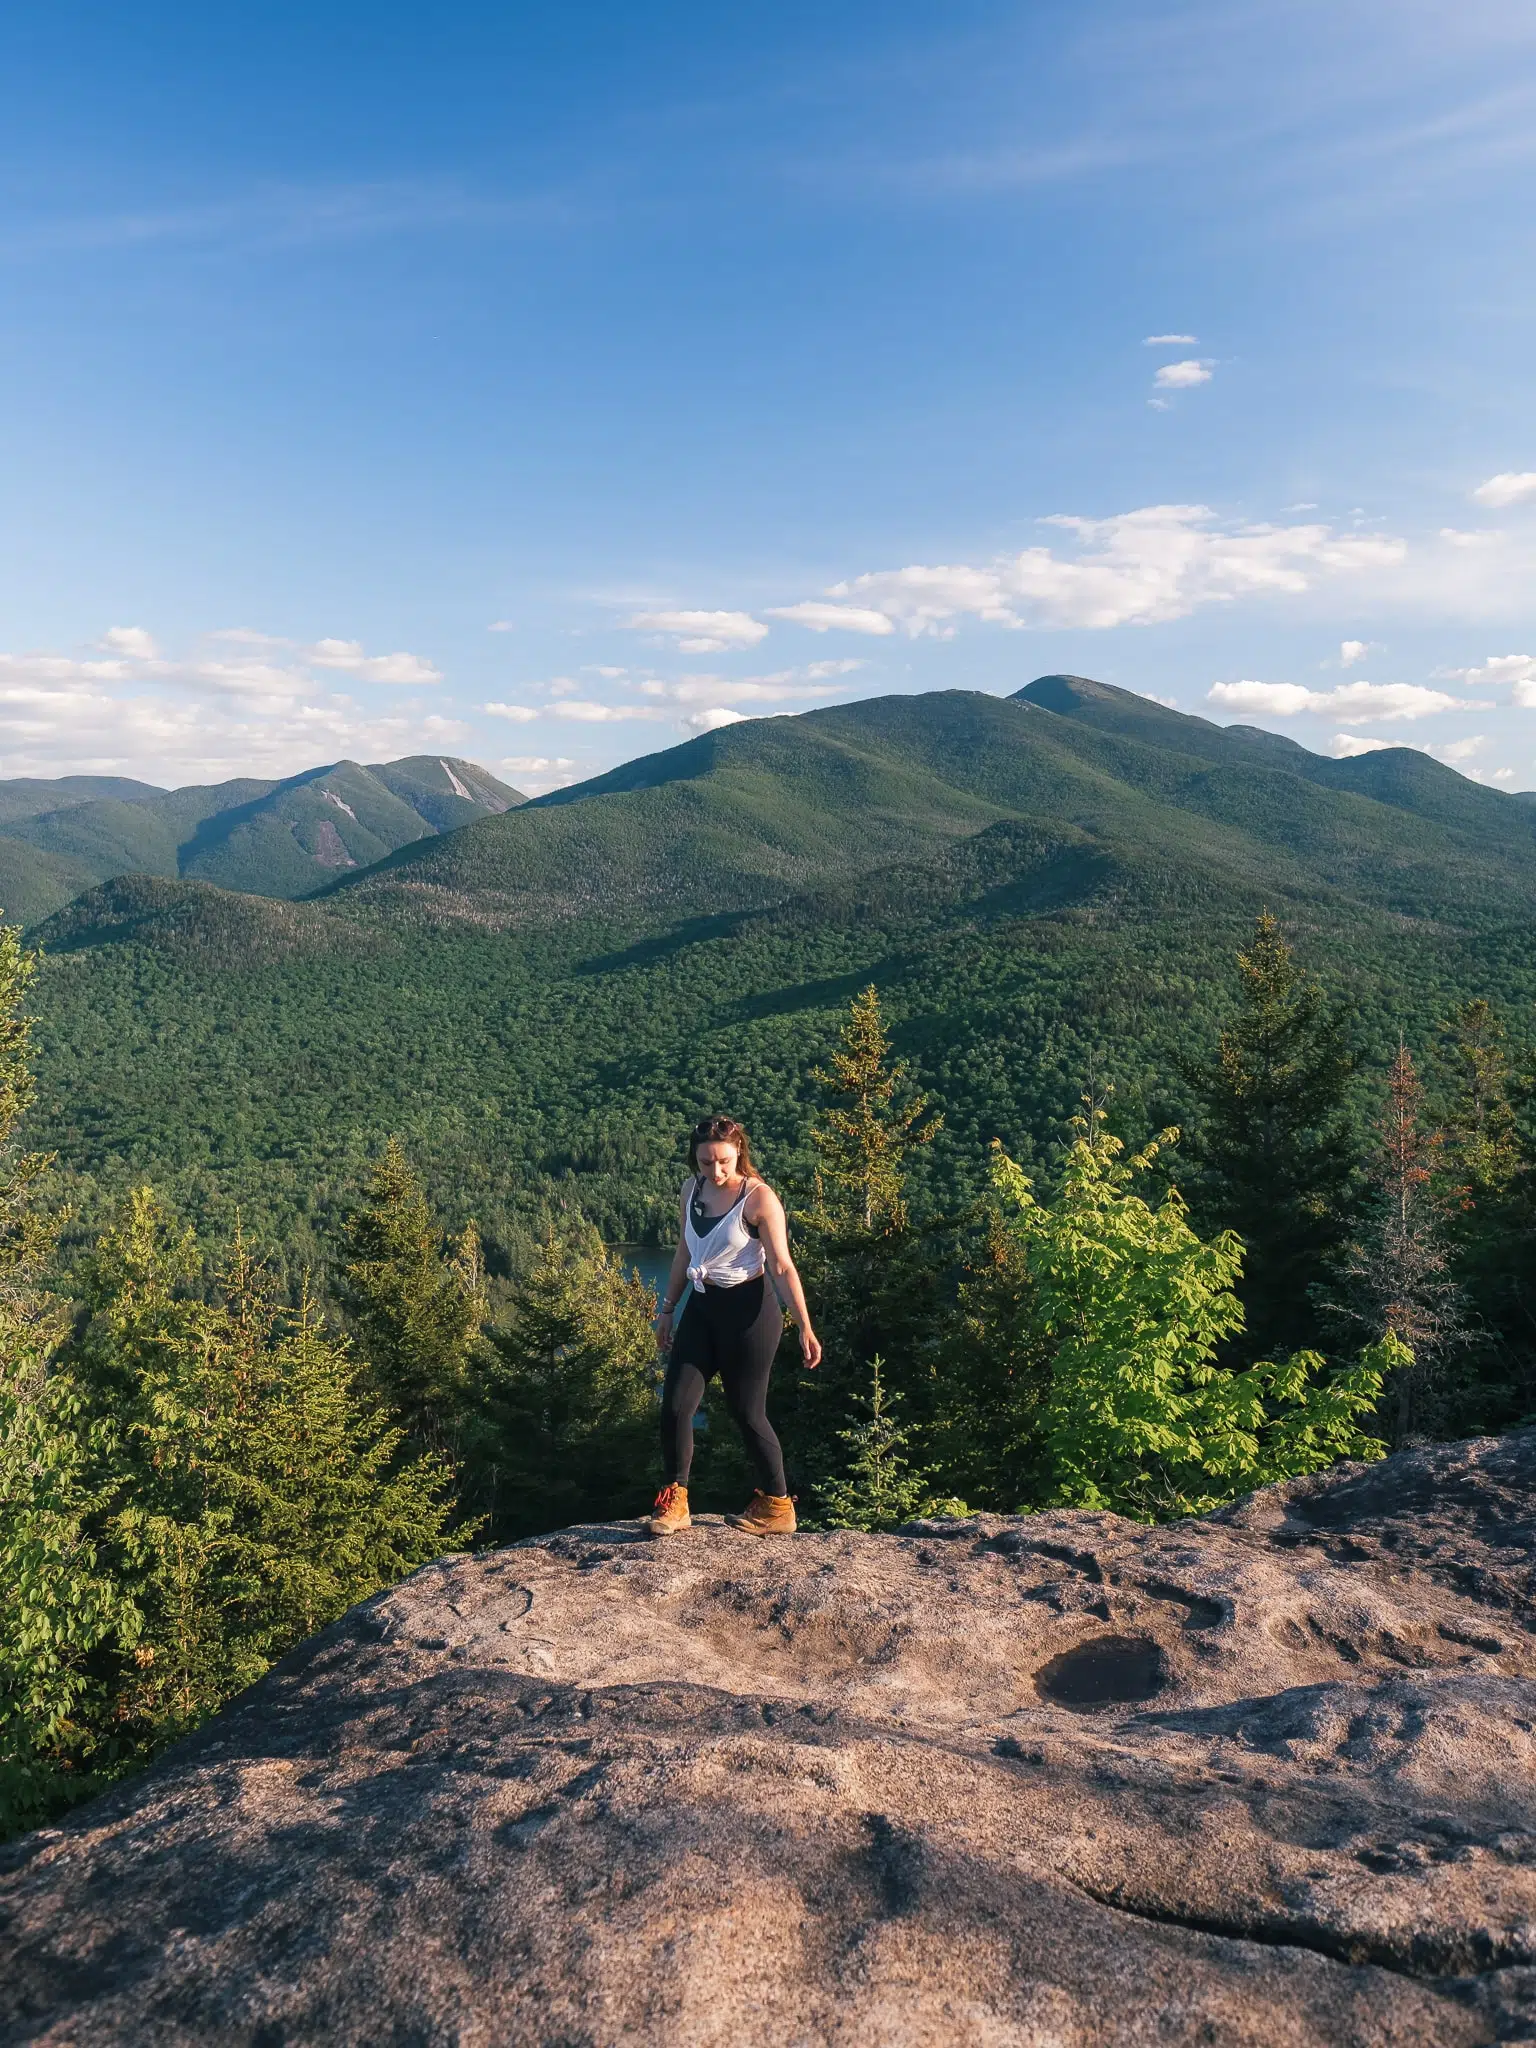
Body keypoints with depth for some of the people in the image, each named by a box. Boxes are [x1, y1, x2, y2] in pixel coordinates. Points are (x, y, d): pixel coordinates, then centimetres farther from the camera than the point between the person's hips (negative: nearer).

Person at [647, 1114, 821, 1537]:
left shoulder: (759, 1199, -15)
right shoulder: (691, 1190, 4)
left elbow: (782, 1267, -15)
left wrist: (805, 1327, -19)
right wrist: (668, 1309, 20)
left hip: (748, 1310, -6)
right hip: (702, 1307, 6)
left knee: (747, 1412, 3)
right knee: (675, 1405, 0)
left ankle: (776, 1507, 21)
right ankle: (674, 1502, 16)